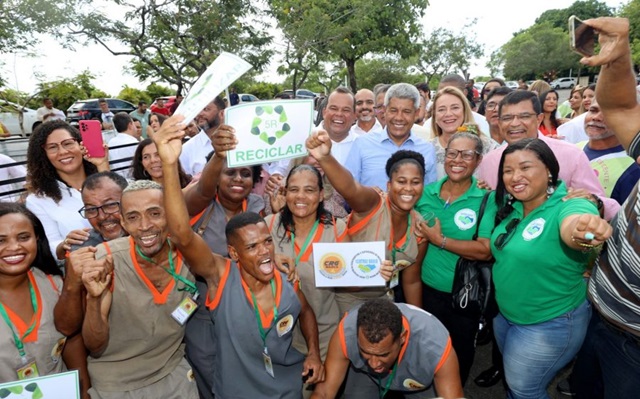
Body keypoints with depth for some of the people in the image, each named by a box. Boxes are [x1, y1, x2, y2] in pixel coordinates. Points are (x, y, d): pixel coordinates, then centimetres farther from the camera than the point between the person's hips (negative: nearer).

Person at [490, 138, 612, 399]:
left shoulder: (569, 206, -26)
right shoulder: (510, 207, -6)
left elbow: (572, 228, -50)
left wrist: (588, 230, -72)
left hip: (549, 324, -6)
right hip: (505, 314, 6)